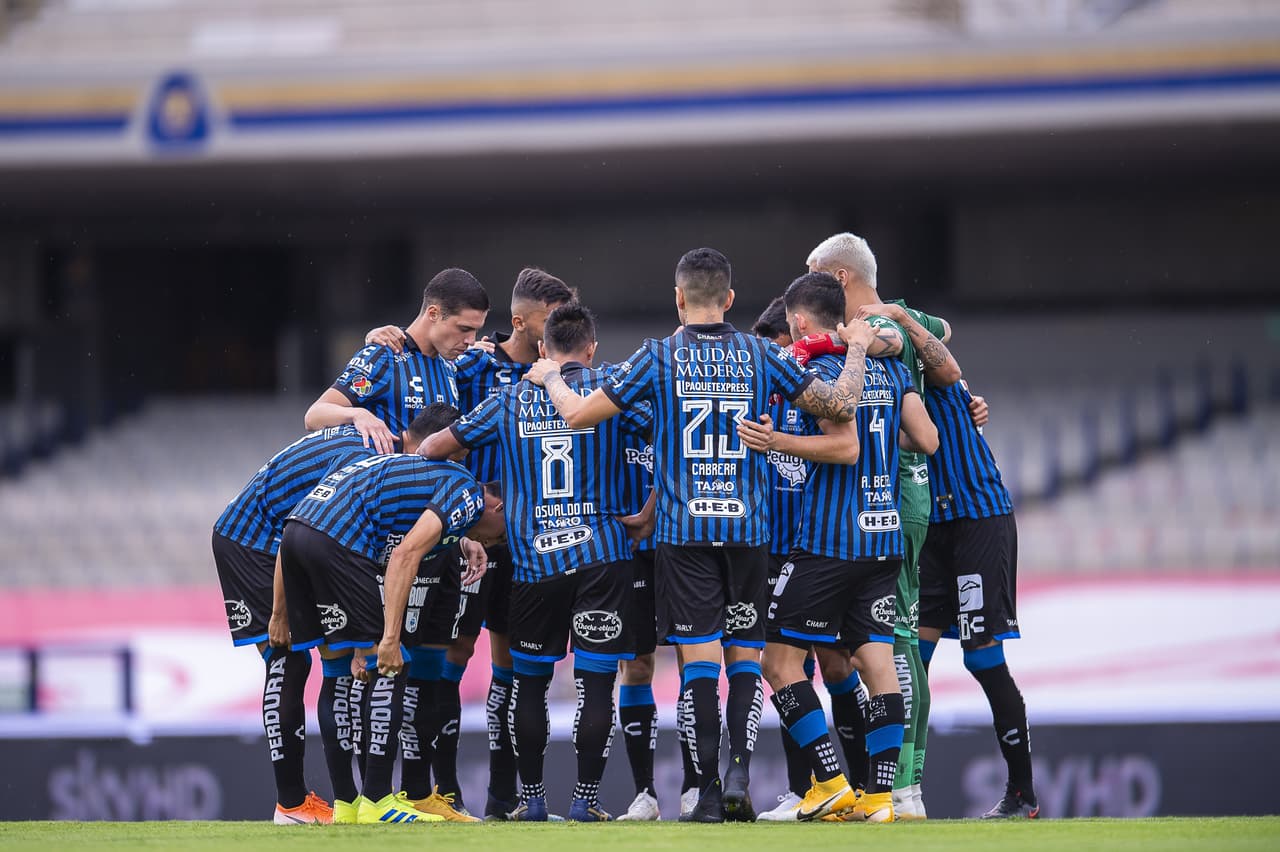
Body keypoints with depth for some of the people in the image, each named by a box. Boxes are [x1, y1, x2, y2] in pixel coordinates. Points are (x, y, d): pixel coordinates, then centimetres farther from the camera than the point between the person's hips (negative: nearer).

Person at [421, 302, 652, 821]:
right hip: (601, 555, -2)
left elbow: (434, 447, 16)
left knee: (529, 680, 15)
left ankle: (532, 798, 17)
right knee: (596, 681, 0)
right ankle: (585, 799, -2)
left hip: (533, 560, 2)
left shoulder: (510, 401, 9)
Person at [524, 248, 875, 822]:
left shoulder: (659, 358, -2)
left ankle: (709, 793, -4)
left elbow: (579, 414, -2)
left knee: (698, 661, -2)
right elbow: (840, 406, 5)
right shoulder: (762, 357, 3)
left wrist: (551, 378, 18)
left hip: (684, 532, -2)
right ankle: (739, 775, -6)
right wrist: (856, 350, 23)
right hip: (747, 528, 2)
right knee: (746, 656, 9)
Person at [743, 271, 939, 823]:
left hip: (828, 542, -7)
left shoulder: (819, 371, -10)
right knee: (877, 660, 5)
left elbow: (845, 447, -19)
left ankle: (831, 782, -6)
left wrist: (777, 442, -19)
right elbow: (927, 441, 10)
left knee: (781, 660, 0)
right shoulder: (889, 368, 12)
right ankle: (879, 794, 0)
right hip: (884, 537, 7)